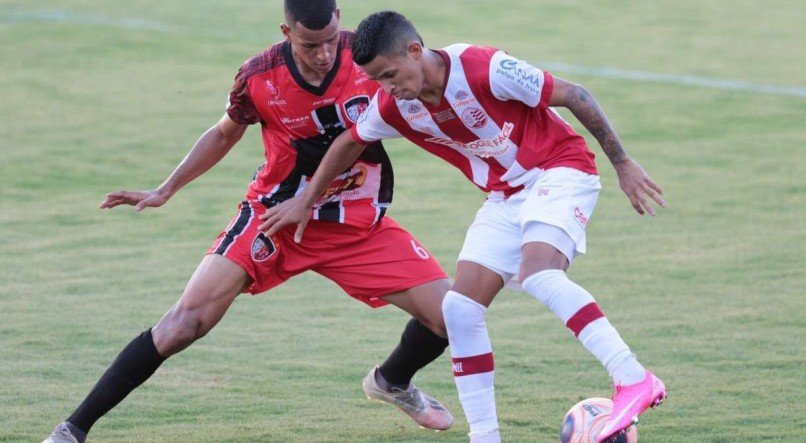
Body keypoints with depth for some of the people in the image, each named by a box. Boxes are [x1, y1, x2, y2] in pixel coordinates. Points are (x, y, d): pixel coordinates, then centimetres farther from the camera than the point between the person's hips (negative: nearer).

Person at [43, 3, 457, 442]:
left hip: (361, 224, 2)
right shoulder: (258, 76, -16)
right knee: (185, 322, -16)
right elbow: (224, 134, 6)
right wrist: (166, 190, 5)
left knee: (449, 315, -7)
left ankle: (392, 383, 29)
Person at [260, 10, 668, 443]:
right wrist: (306, 201, 23)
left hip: (560, 170, -7)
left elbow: (575, 96, -17)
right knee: (460, 308, -4)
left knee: (537, 274, -33)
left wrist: (622, 163, -13)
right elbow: (349, 143, 16)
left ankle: (634, 380, -36)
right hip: (505, 196, 7)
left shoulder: (485, 69, -26)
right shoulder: (393, 107, -7)